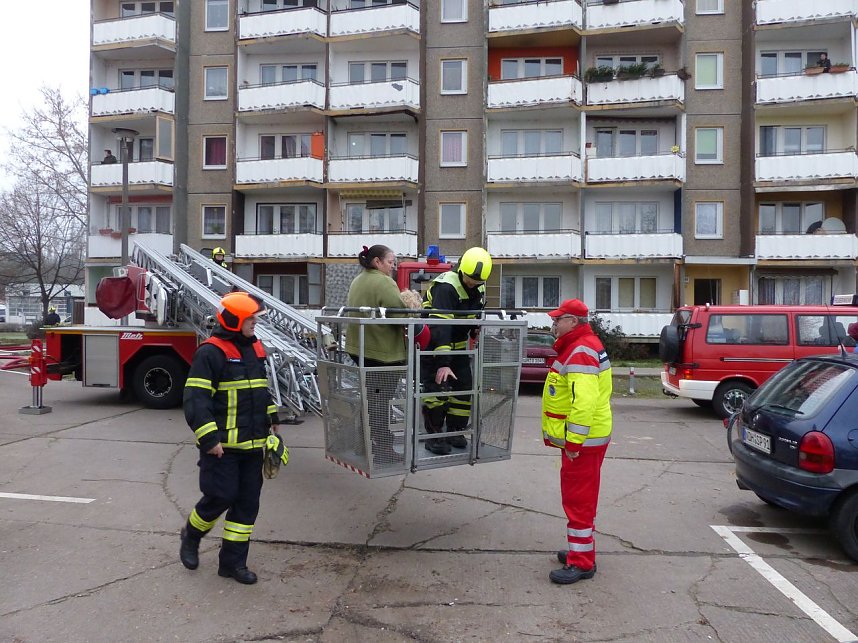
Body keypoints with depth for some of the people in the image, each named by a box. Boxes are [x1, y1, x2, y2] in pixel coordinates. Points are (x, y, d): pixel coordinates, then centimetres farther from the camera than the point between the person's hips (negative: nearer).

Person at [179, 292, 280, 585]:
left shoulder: (255, 348, 12)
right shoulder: (211, 352, -13)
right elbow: (196, 398, -17)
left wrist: (271, 417, 23)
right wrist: (209, 438, -21)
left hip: (252, 443, 8)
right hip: (221, 445, -7)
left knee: (247, 503, 8)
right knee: (220, 496, -4)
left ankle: (233, 561, 19)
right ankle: (191, 535, 26)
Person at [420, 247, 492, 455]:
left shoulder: (479, 289, -1)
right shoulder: (446, 287, -28)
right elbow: (440, 327, -36)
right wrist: (442, 363, -40)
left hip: (457, 345, 8)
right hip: (433, 346, -7)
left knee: (465, 387, 4)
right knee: (437, 388, -13)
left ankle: (455, 431, 18)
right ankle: (434, 435, -1)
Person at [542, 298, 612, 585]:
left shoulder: (581, 351, -21)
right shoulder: (576, 346, 15)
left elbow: (585, 400, -30)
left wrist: (573, 441, -27)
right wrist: (567, 437, 24)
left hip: (582, 441, -11)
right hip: (579, 438, 11)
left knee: (578, 499, -4)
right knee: (578, 497, 20)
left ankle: (581, 563, 4)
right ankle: (580, 550, 33)